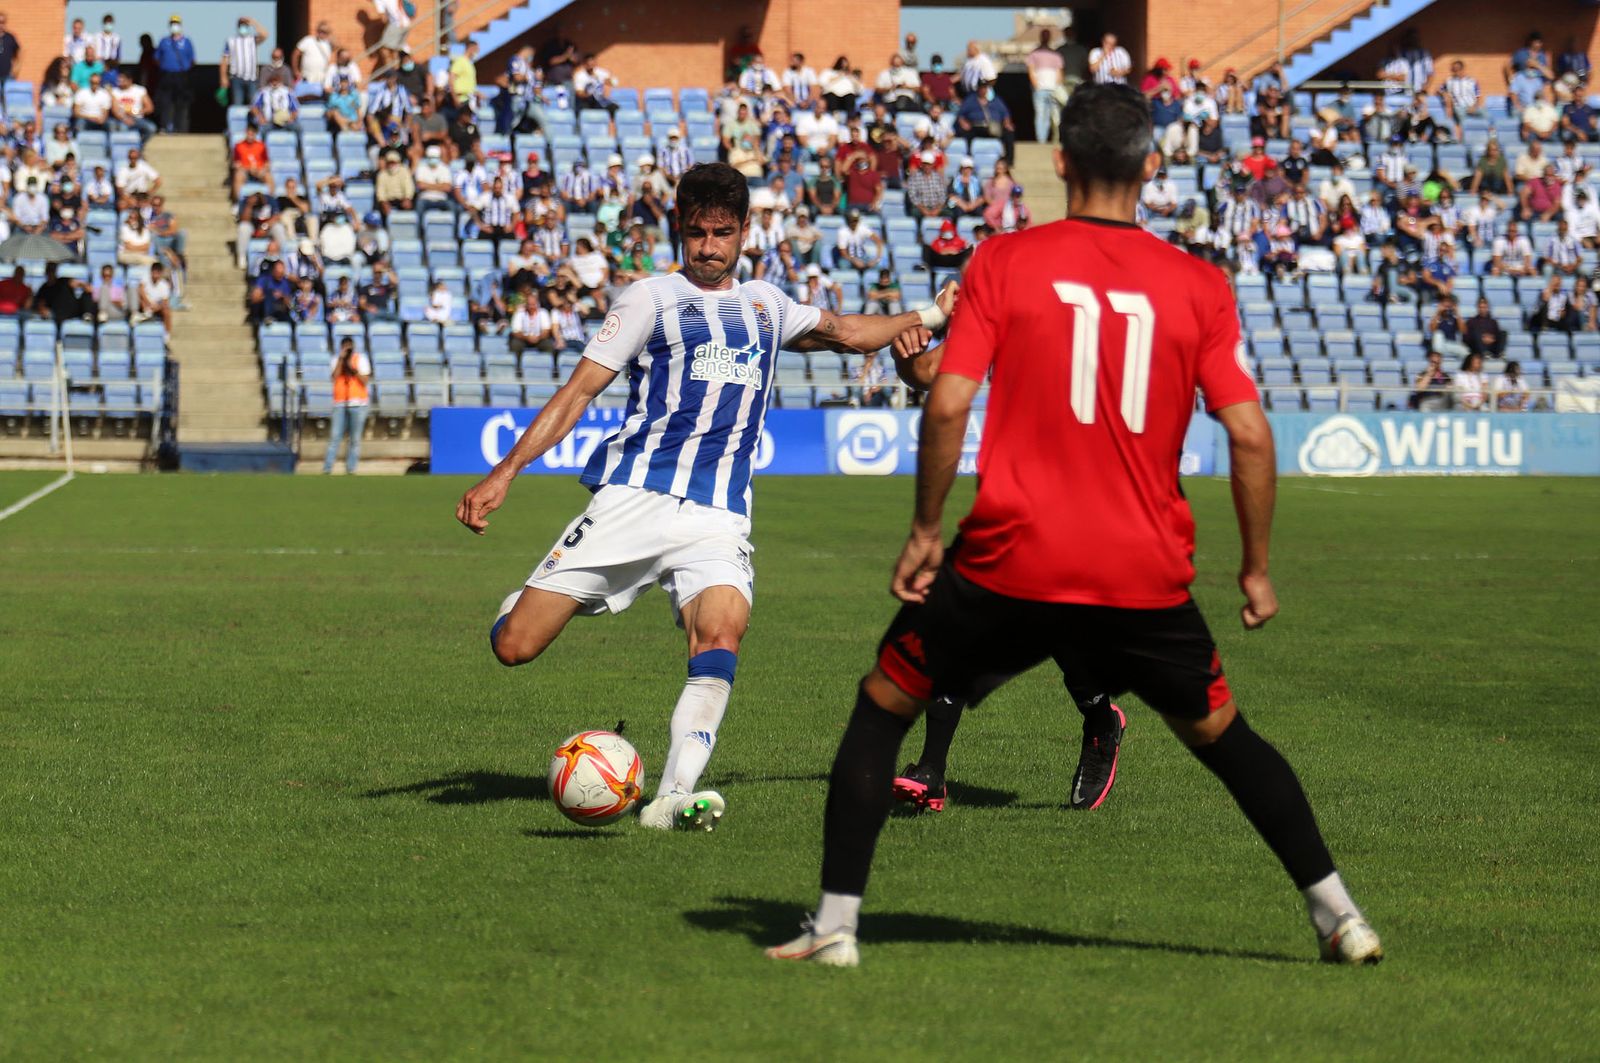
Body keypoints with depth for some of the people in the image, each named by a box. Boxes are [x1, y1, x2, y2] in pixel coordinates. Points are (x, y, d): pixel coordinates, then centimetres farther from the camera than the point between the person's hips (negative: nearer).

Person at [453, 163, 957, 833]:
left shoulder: (765, 305, 21)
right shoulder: (651, 299, 7)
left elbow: (844, 331, 43)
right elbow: (579, 390, 1)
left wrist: (931, 315, 37)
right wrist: (504, 473, -8)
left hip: (718, 520, 2)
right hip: (634, 498, -2)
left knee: (722, 636, -29)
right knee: (513, 648, -9)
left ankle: (673, 798, -35)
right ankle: (527, 603, 28)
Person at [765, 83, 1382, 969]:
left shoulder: (1002, 263, -2)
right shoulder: (1199, 285, 2)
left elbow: (948, 404, -9)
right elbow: (1249, 434, -2)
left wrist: (926, 530, 2)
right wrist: (1256, 568, 8)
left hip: (1011, 560, -2)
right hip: (1149, 573, 2)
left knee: (882, 706, 15)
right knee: (1219, 734, 22)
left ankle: (835, 923, 8)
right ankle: (1337, 914, 18)